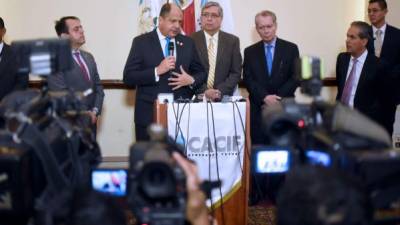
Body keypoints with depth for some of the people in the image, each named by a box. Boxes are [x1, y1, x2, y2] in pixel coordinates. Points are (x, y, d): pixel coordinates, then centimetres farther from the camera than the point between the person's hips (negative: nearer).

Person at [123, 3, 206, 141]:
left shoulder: (187, 43, 11)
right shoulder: (141, 42, 0)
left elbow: (201, 72, 16)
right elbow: (128, 77, -6)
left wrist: (191, 80, -7)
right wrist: (157, 71, -18)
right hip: (150, 114, -2)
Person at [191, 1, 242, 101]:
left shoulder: (232, 41, 7)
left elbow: (236, 72, 5)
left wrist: (220, 91, -8)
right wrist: (204, 91, -12)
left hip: (223, 97, 1)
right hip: (197, 96, -1)